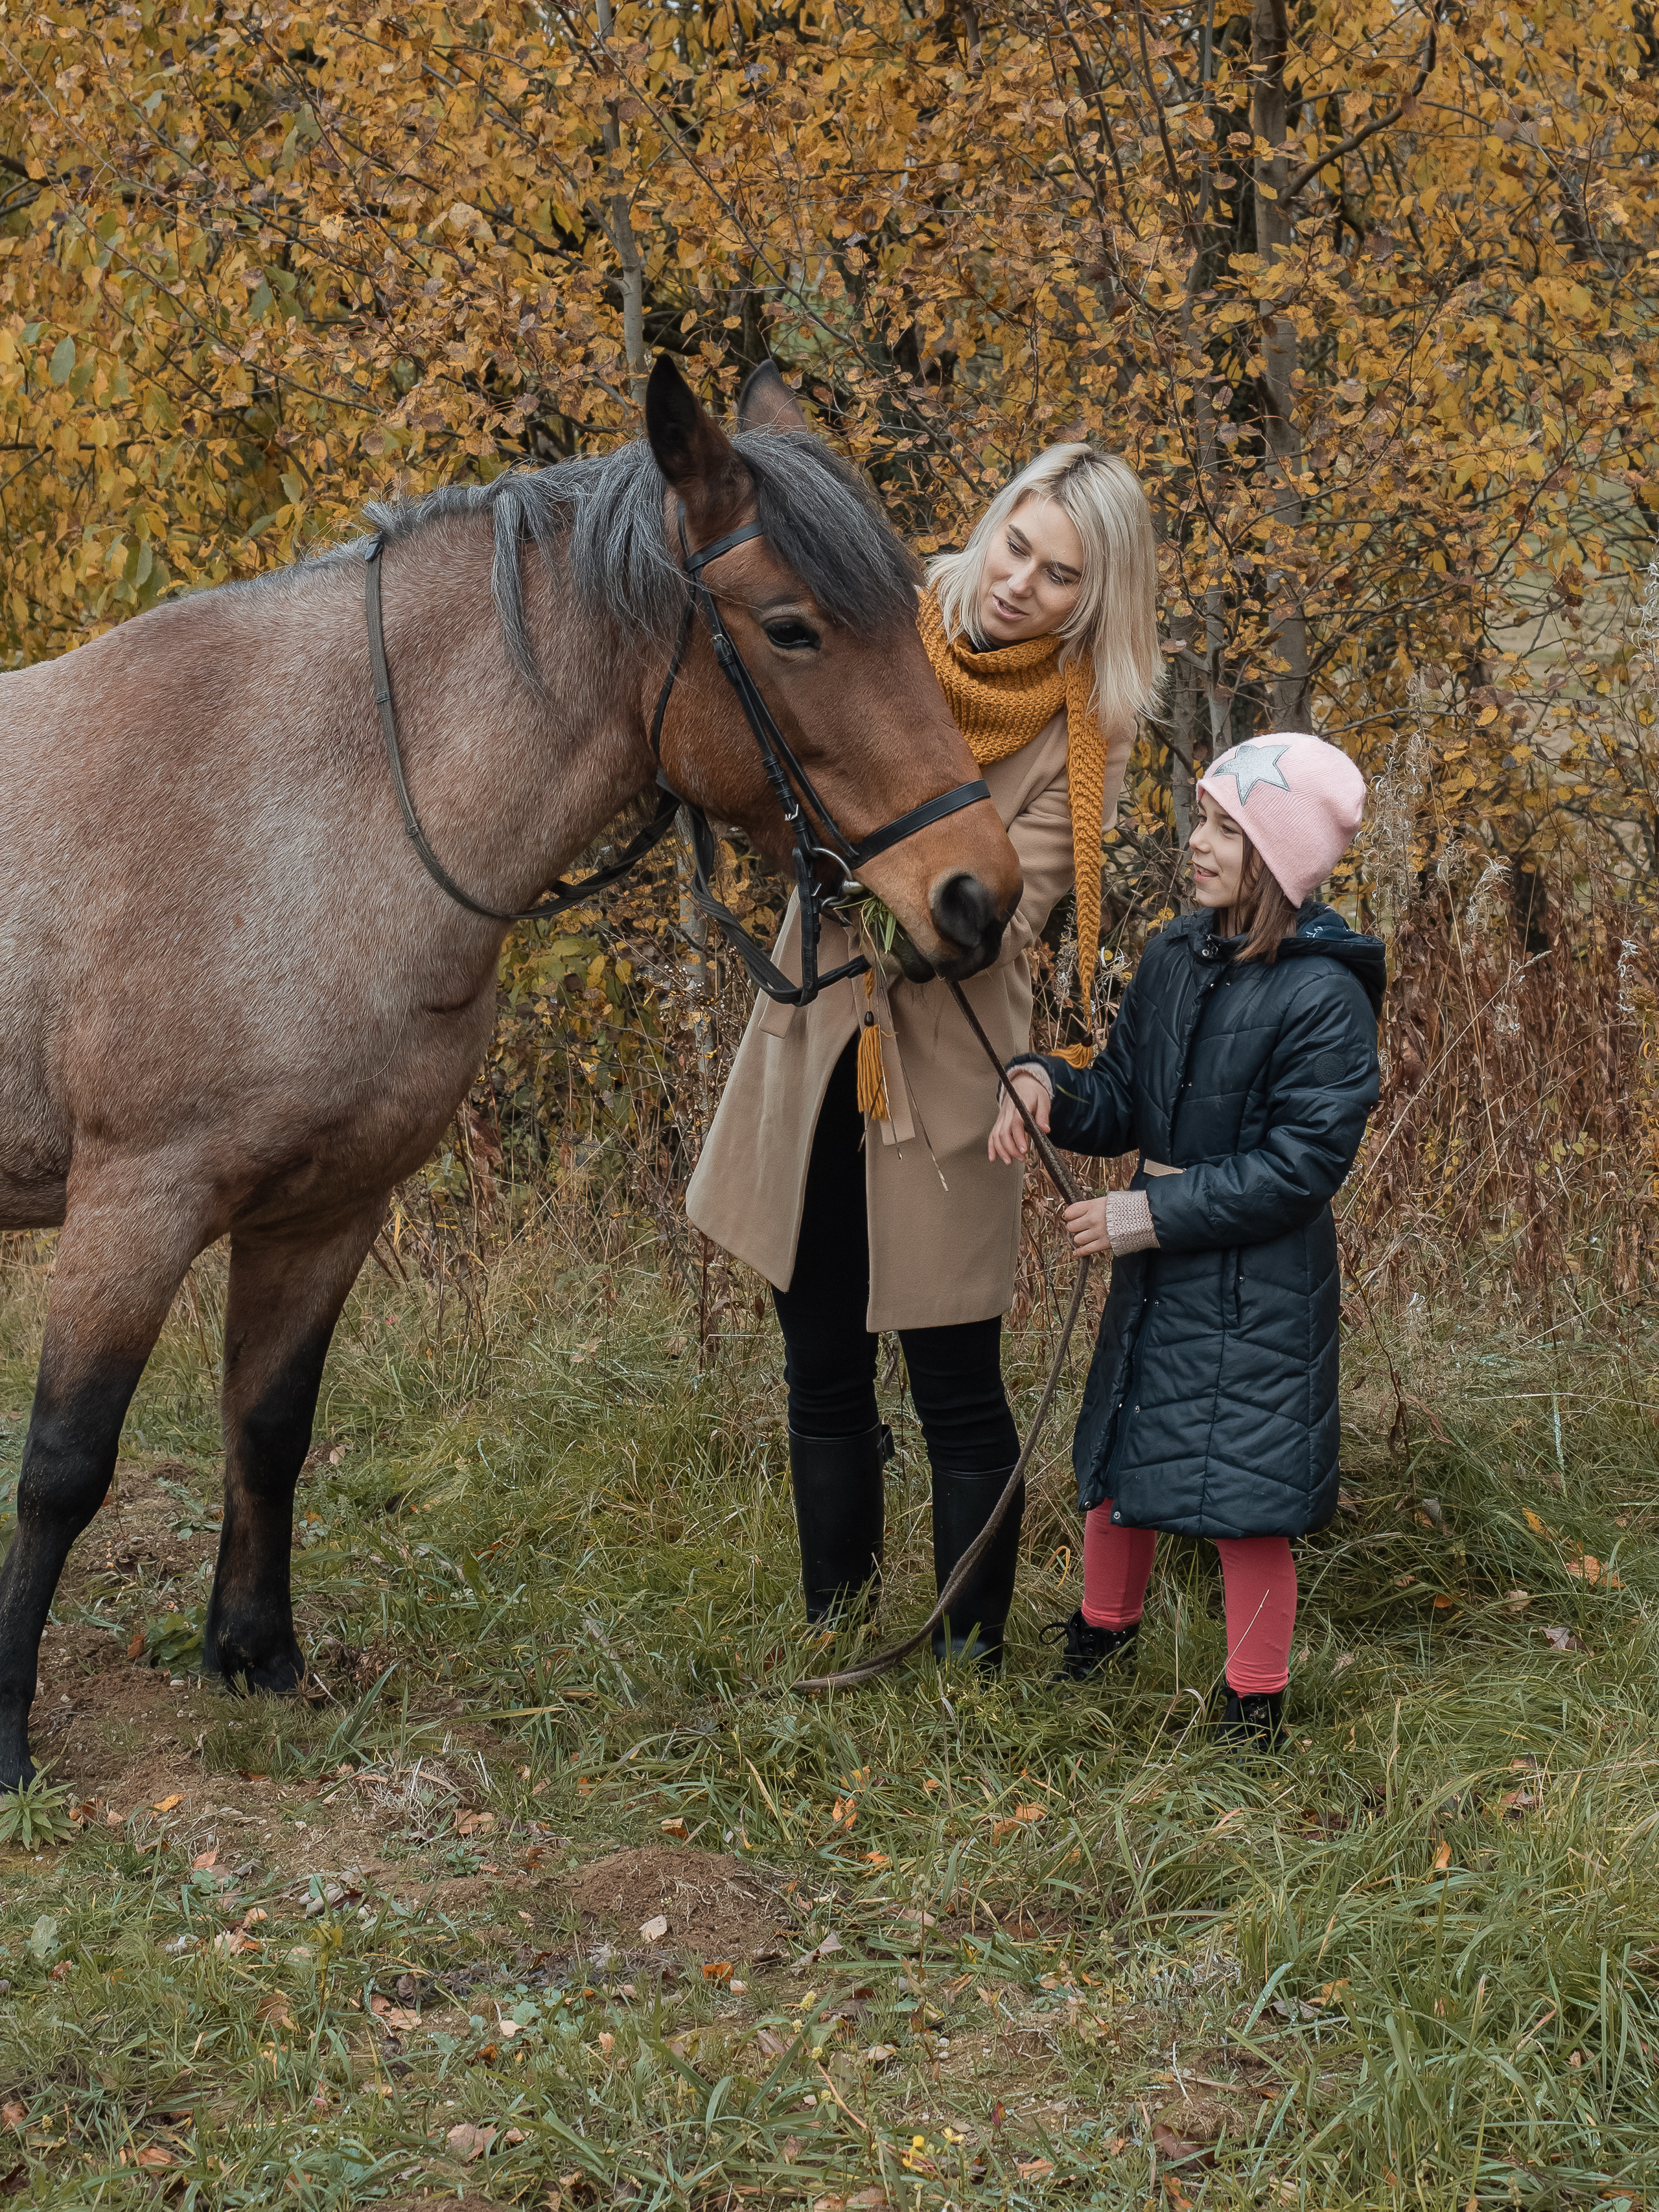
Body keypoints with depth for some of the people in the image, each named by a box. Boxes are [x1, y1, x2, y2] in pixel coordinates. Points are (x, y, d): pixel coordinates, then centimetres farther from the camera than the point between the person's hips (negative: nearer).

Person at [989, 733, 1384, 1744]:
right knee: (1118, 1454, 21)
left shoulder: (1325, 998, -20)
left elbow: (1301, 1166, -21)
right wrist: (1047, 1088, -13)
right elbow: (1123, 1105, 8)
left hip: (1261, 1286, -7)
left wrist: (1154, 1213, -22)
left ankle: (1257, 1702, 19)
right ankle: (1105, 1626, 46)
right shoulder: (1175, 956, 2)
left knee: (1242, 1491, 1)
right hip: (1157, 1262, 7)